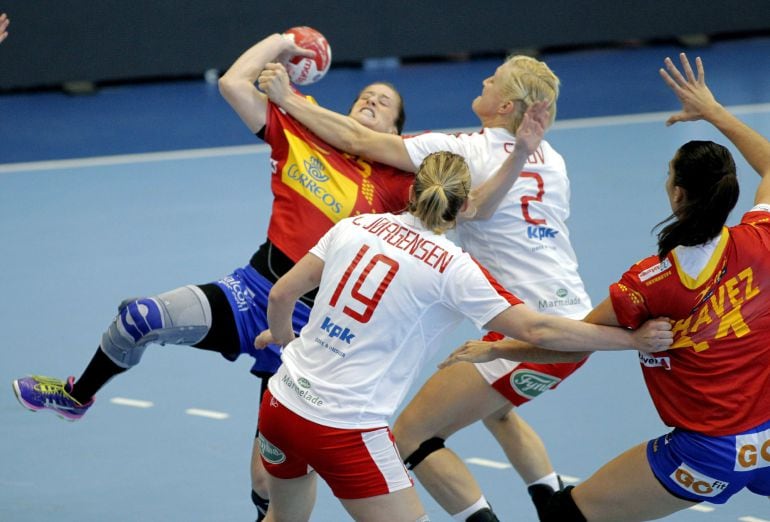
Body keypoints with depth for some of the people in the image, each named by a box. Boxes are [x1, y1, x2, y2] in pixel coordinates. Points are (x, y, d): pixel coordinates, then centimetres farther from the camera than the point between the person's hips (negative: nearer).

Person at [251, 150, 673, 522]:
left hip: (279, 405, 6)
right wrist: (634, 338, -2)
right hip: (345, 430, -6)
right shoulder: (452, 267, -9)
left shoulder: (355, 226, 4)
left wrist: (282, 336, 31)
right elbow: (537, 329, -10)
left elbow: (282, 294, 8)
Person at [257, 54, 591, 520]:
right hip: (576, 321, 8)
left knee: (412, 434, -1)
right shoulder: (550, 158, 10)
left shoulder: (464, 151, -9)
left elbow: (358, 140, -7)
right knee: (496, 409, 35)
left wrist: (287, 99, 2)